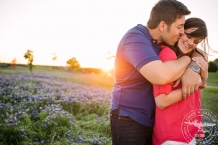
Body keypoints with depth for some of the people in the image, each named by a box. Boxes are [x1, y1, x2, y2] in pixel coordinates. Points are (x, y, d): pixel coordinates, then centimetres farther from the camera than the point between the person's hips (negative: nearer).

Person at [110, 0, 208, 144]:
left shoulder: (164, 42, 3)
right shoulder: (136, 38, -22)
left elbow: (198, 54, 8)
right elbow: (162, 75, -37)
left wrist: (193, 68, -17)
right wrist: (187, 59, -17)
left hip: (152, 120, 8)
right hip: (129, 121, -7)